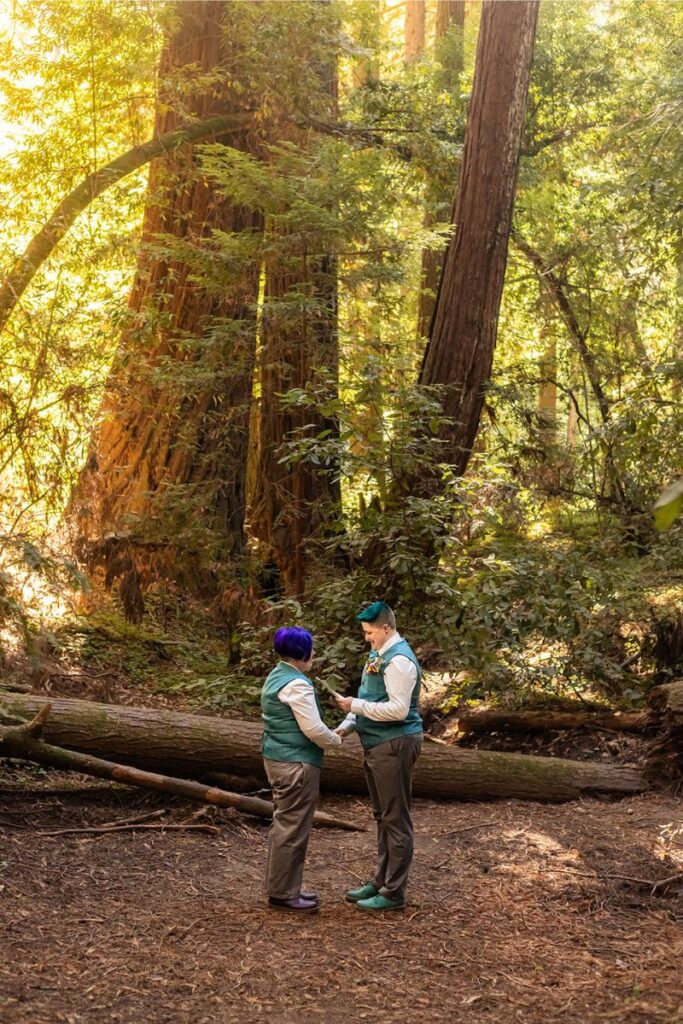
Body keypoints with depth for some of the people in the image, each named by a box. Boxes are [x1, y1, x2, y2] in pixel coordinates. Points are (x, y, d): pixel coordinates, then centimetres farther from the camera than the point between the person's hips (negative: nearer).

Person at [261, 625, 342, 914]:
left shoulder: (276, 677, 12)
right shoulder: (297, 685, -19)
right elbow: (313, 728, -20)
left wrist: (329, 735, 13)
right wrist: (336, 740, -1)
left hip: (277, 758, 11)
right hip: (296, 764, -11)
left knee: (284, 824, 18)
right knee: (293, 829, -3)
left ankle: (281, 887, 27)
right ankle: (283, 894, 4)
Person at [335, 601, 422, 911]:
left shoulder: (399, 660, -18)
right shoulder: (379, 655, 13)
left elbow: (398, 709, -24)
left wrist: (356, 706, -19)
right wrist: (347, 725, 7)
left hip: (395, 745, -10)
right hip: (377, 745, 10)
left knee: (395, 819, -2)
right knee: (382, 816, 18)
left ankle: (393, 893, 4)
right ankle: (380, 881, 28)